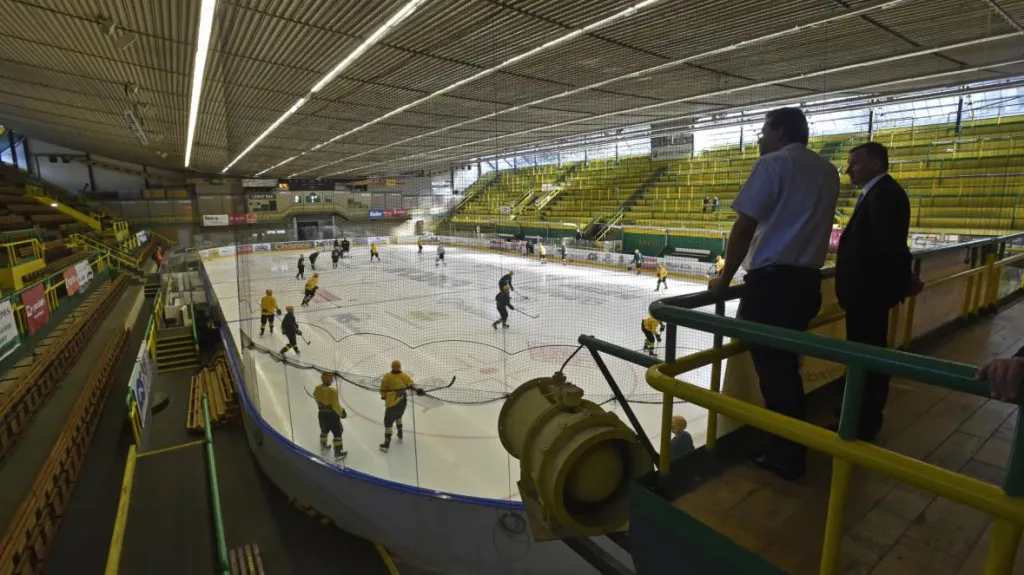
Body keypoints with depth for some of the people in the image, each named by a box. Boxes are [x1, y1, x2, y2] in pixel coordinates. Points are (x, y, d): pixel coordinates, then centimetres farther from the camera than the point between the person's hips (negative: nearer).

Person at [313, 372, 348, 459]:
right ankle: (338, 453, 11)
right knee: (337, 433, 5)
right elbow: (335, 405, -24)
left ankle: (323, 445, 51)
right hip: (332, 415, -7)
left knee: (324, 430, 29)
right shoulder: (332, 391, -30)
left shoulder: (317, 389, -8)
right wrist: (341, 412, -8)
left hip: (322, 414, 7)